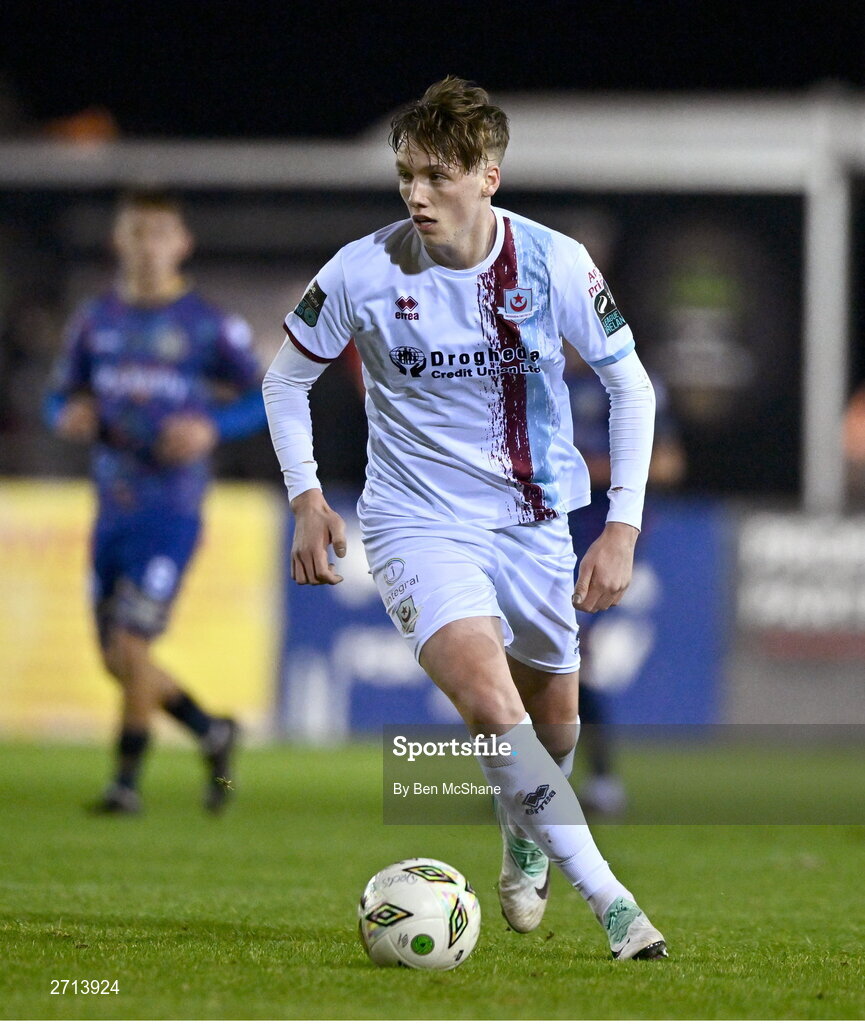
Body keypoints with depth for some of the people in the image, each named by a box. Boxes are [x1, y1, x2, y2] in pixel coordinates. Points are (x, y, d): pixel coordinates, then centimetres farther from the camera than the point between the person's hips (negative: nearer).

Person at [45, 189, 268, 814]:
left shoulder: (207, 325, -4)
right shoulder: (95, 322, 9)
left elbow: (264, 399, 1)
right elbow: (61, 397, 17)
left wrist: (212, 428, -16)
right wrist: (69, 417, -5)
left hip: (171, 509, -5)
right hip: (112, 508, 5)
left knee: (130, 644, -13)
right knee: (117, 658, 7)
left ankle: (127, 779, 0)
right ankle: (212, 734, 29)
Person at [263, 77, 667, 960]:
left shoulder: (555, 264, -11)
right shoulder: (363, 272, -14)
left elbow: (630, 385, 0)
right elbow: (286, 378, 4)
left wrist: (623, 525, -6)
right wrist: (306, 498, -5)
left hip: (533, 518, 3)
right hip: (418, 523, -3)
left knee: (553, 714, 14)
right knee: (490, 704, -25)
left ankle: (525, 844, 48)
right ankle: (608, 899, -25)